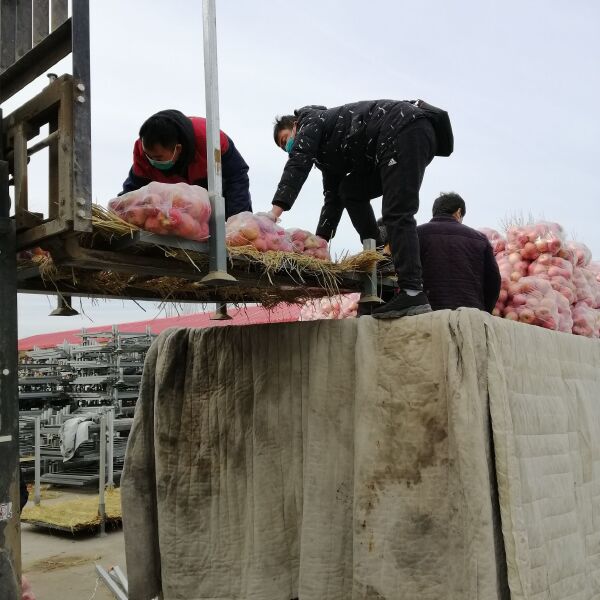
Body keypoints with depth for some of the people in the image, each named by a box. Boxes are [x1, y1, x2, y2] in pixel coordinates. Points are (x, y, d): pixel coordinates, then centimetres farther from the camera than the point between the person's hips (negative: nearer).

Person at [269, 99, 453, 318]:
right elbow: (333, 199, 23)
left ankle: (412, 294, -25)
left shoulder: (311, 121, 6)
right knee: (350, 190, 12)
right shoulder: (327, 154, 28)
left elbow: (296, 165, -12)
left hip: (407, 129, -10)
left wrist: (275, 212, -22)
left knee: (397, 214, -18)